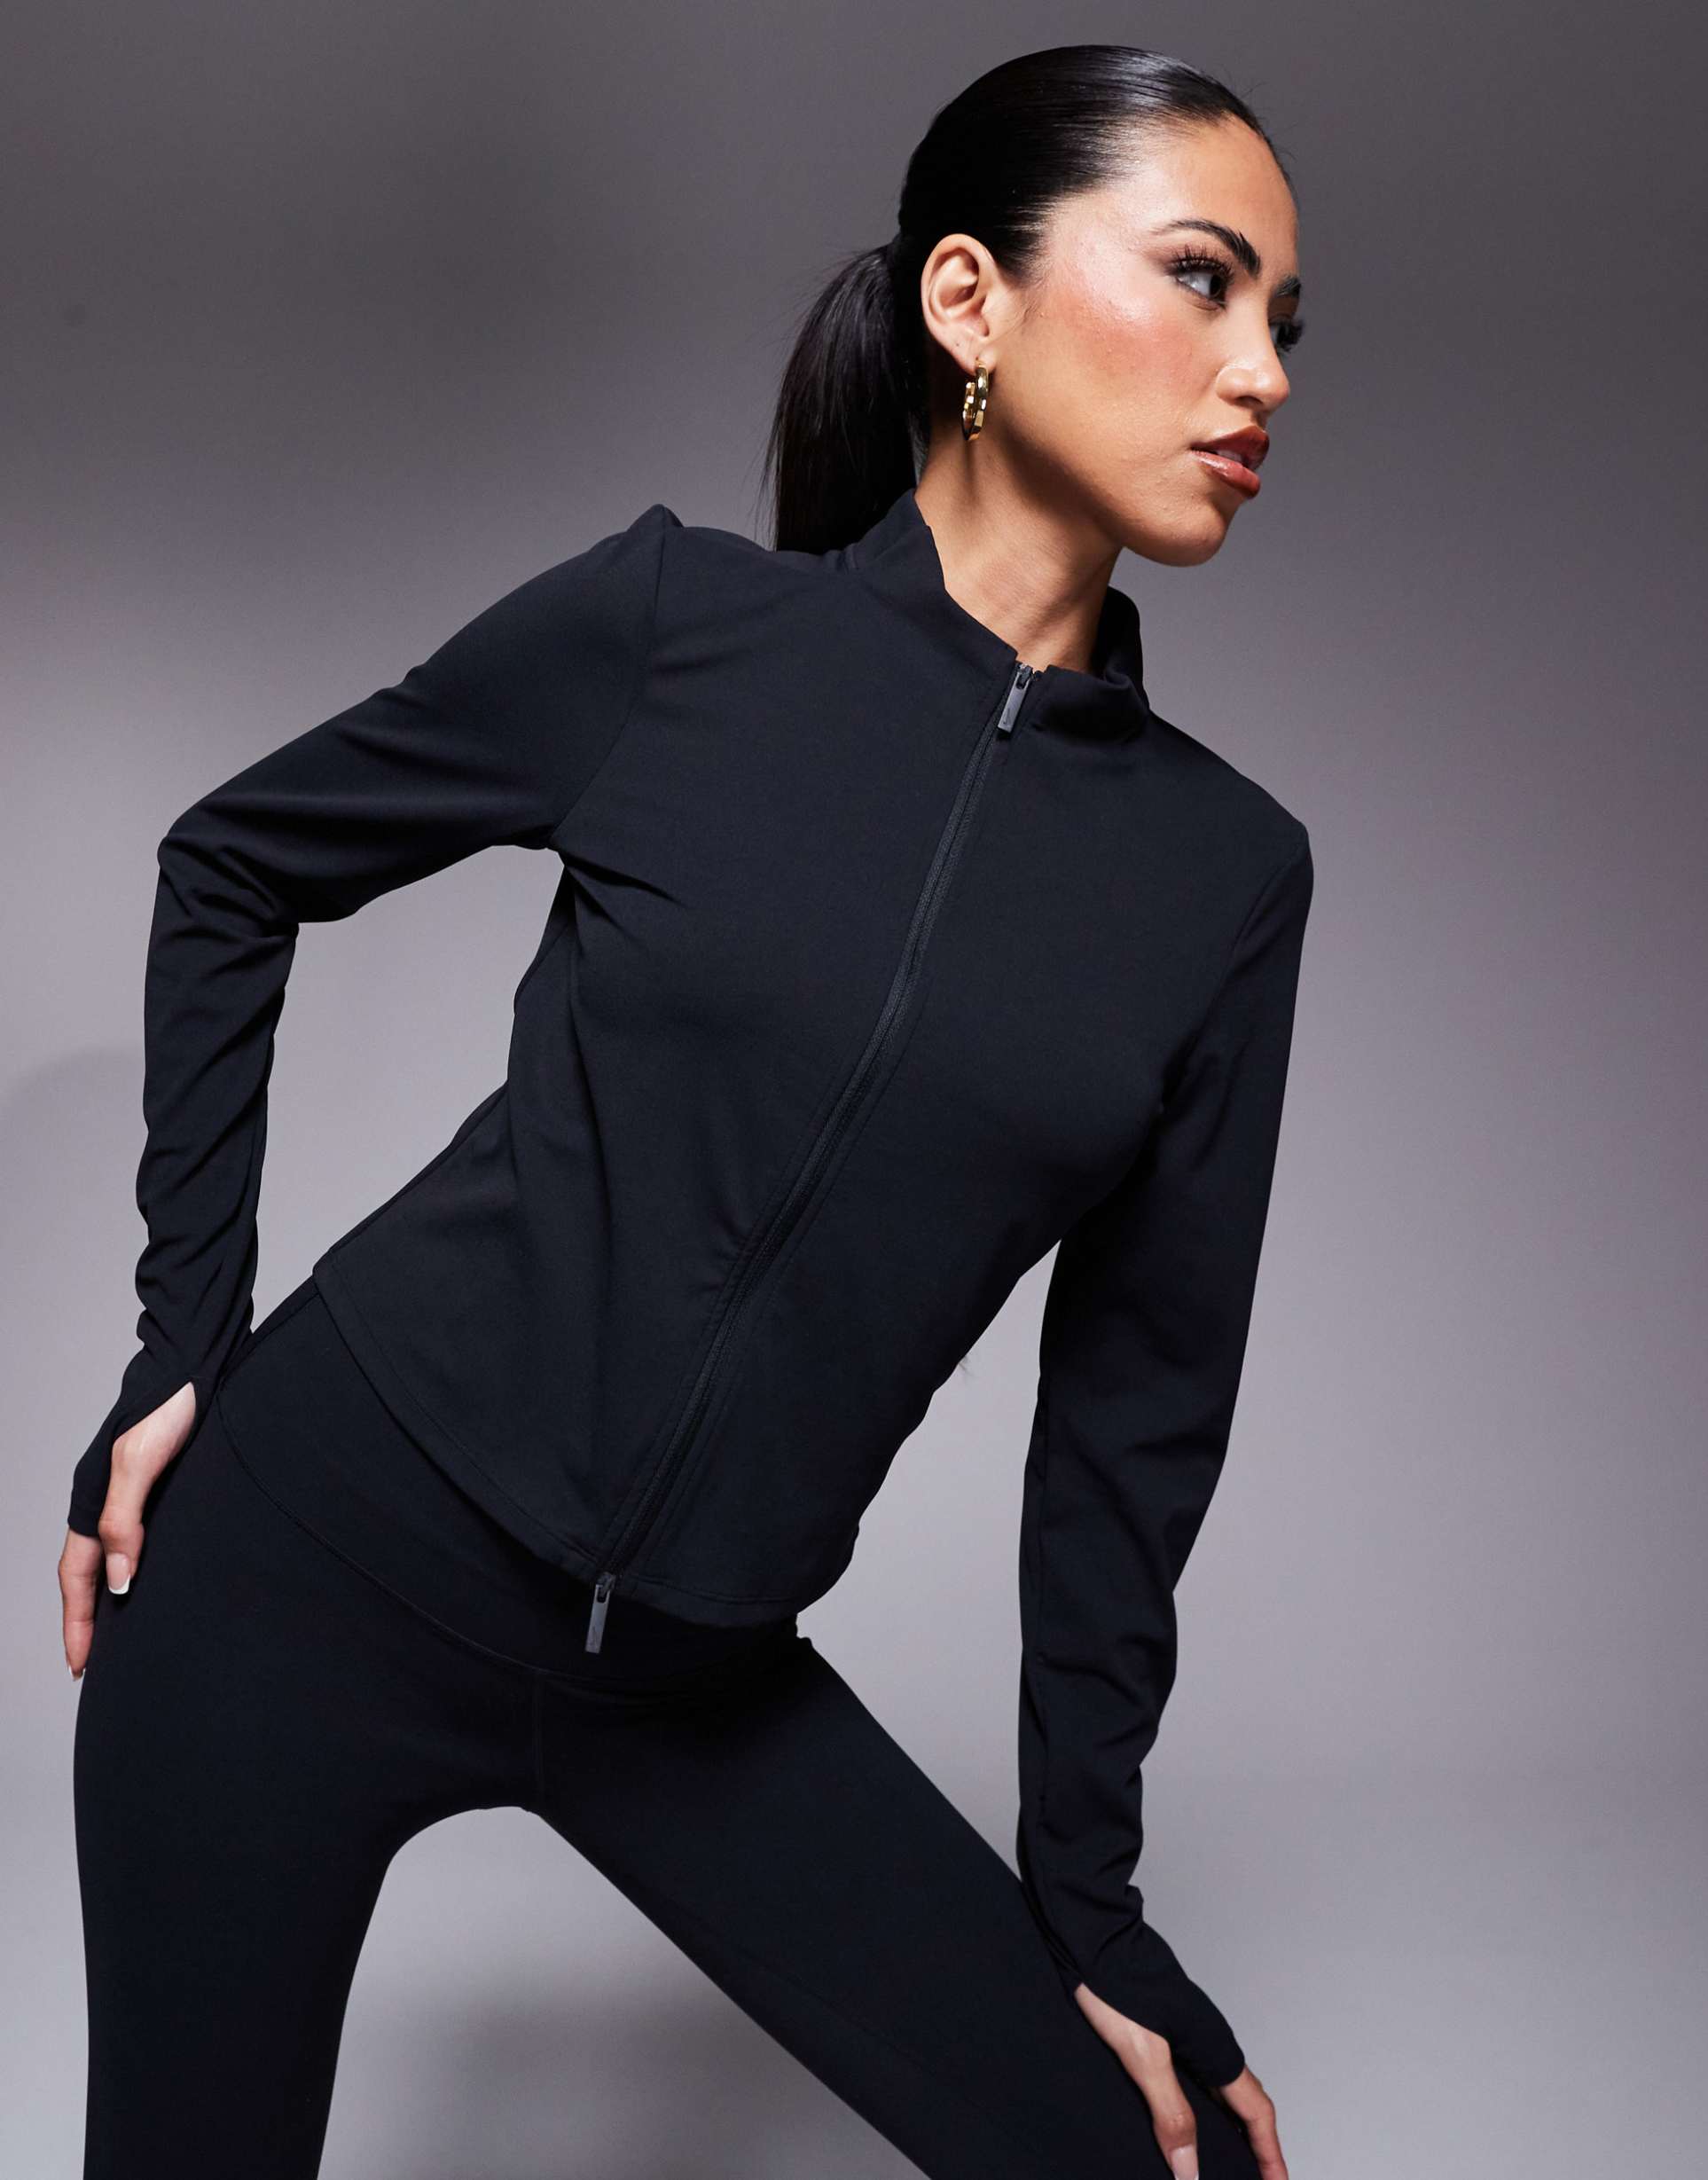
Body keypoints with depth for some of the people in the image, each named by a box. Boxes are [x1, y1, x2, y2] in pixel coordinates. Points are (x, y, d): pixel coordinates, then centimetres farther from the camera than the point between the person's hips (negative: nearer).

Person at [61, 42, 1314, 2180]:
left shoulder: (1230, 871, -1)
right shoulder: (677, 621, -9)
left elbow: (1136, 1408, 4)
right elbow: (232, 866, 4)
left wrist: (1090, 1908, 7)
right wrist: (186, 1343, 0)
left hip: (695, 1688, 3)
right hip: (322, 1551, -2)